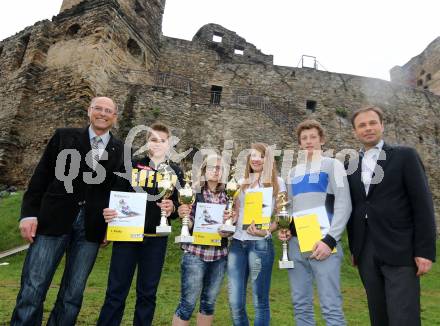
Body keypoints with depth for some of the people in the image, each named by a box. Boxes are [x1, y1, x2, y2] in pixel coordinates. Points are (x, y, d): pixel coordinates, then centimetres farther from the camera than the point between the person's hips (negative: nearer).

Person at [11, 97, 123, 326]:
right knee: (32, 289, 3)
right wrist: (29, 213, -4)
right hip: (53, 220, -1)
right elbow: (41, 177, 3)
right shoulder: (64, 136, 5)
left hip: (92, 227, 1)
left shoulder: (121, 150, 6)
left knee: (73, 294, 10)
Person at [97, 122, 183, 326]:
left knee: (147, 293, 12)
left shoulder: (175, 172, 5)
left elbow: (180, 205, 7)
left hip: (156, 239, 1)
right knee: (116, 291, 6)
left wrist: (172, 208, -14)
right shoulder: (132, 165, 2)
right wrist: (108, 211, -18)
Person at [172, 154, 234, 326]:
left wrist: (228, 230, -10)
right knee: (188, 303, 2)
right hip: (195, 253, -4)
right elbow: (189, 225, -5)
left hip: (219, 255, 4)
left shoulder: (227, 195, 7)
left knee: (209, 302, 16)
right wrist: (183, 216, -25)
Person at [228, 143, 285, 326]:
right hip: (237, 242, 4)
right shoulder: (242, 183, 16)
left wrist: (266, 231, -16)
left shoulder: (276, 182, 5)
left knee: (260, 301, 6)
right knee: (235, 302, 7)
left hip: (261, 244, -3)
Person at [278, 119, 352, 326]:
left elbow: (344, 205, -5)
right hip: (296, 244, 5)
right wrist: (286, 229, 4)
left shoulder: (332, 165, 4)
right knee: (301, 306, 10)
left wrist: (330, 240, -14)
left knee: (331, 307, -5)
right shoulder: (294, 172, 19)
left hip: (322, 243, -5)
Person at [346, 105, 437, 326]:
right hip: (366, 253, 4)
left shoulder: (404, 156, 0)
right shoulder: (351, 167, 11)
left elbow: (422, 204, -5)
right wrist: (354, 248, 12)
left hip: (400, 251, -4)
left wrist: (425, 251, -10)